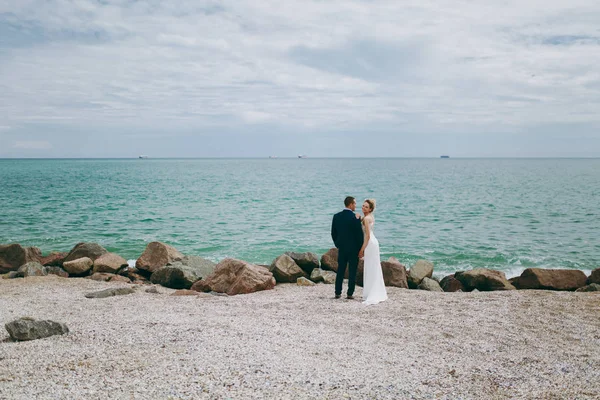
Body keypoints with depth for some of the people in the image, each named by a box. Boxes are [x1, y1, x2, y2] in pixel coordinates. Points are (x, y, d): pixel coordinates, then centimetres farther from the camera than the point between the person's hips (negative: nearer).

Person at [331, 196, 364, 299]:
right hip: (354, 248, -4)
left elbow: (333, 233, 6)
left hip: (341, 248, 4)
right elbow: (359, 234, -11)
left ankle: (338, 293, 13)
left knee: (340, 271, 11)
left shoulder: (336, 216, 0)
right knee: (352, 272, 4)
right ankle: (350, 294, 6)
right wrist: (361, 248, 0)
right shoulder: (355, 217, -14)